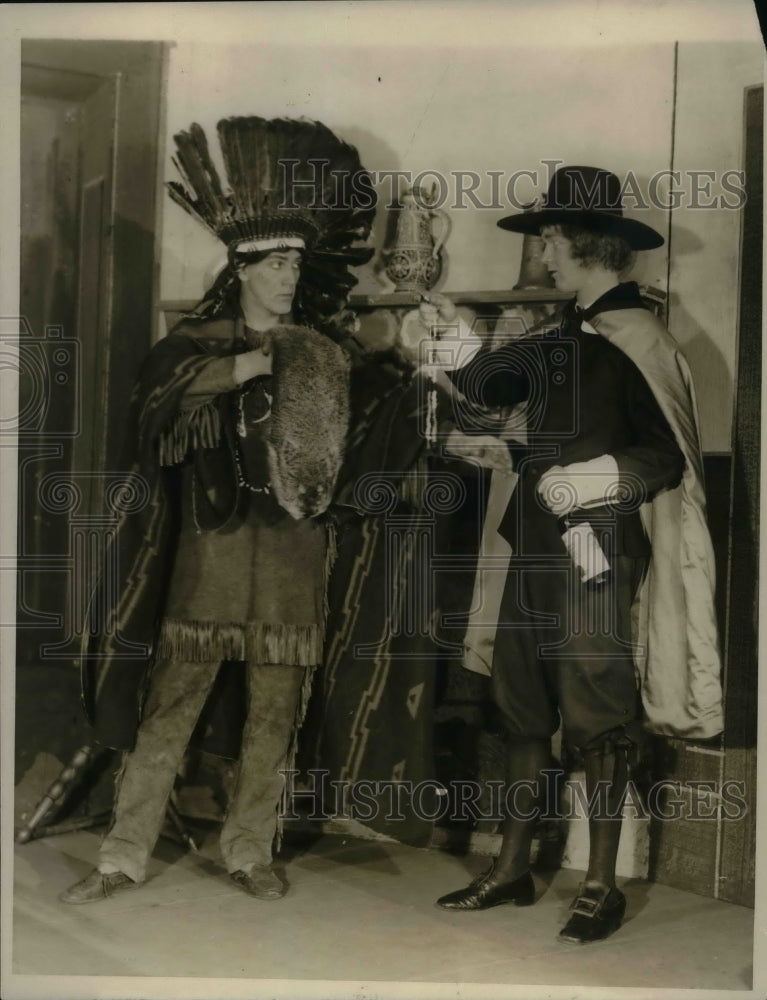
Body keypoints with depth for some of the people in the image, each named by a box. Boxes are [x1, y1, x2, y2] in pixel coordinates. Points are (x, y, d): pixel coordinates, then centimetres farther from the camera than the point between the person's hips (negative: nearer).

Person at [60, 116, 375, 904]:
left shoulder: (323, 355, 12)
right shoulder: (191, 348, 6)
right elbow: (154, 437, -5)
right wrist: (228, 380, -11)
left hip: (291, 553, 2)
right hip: (209, 547, -2)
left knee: (275, 714, 3)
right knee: (169, 705, -2)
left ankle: (249, 853, 17)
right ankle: (123, 857, 6)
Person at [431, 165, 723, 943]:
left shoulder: (635, 340, -10)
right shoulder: (564, 338, 14)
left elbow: (672, 458, -14)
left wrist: (592, 481, -22)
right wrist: (500, 452, 17)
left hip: (598, 557, -8)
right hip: (537, 550, 8)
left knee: (597, 721, 0)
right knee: (522, 710, 12)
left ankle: (601, 888, 13)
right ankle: (512, 869, 24)